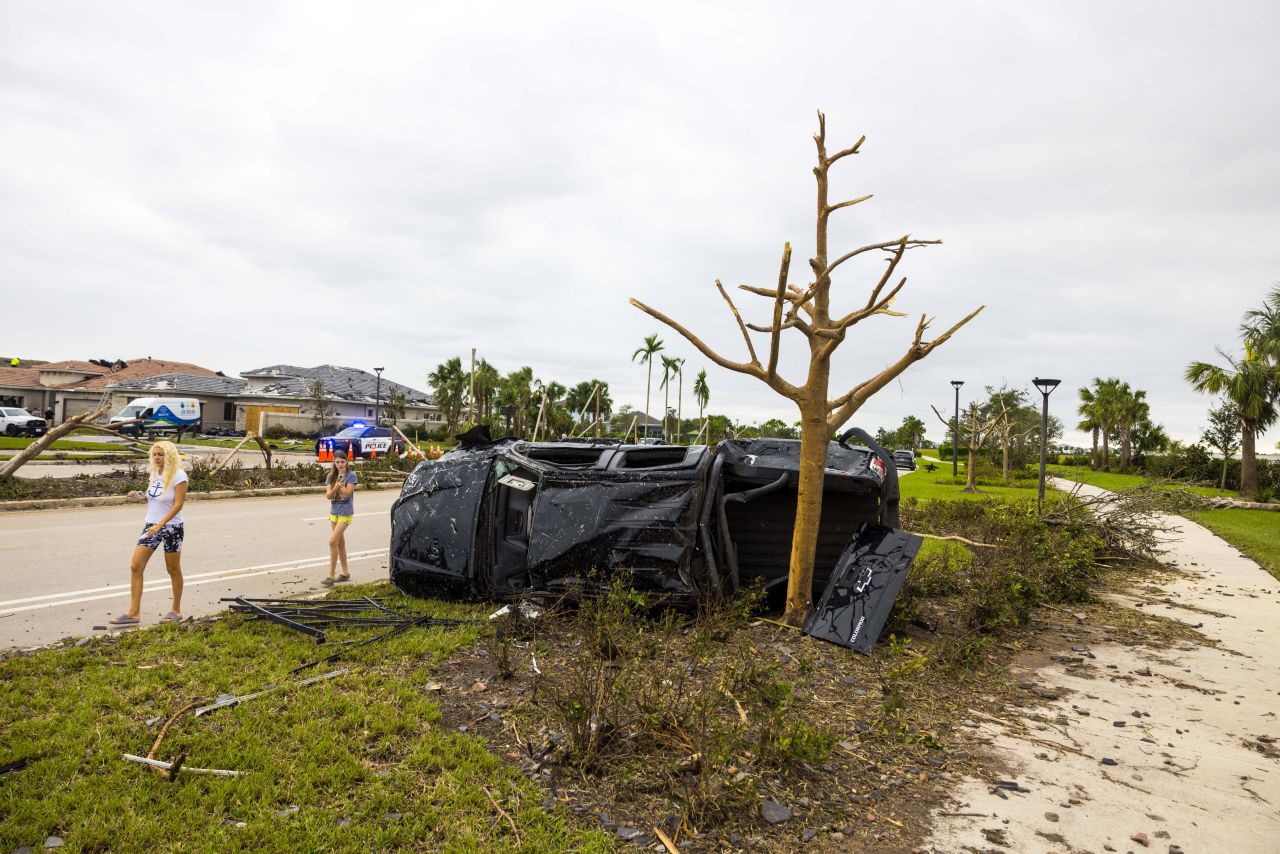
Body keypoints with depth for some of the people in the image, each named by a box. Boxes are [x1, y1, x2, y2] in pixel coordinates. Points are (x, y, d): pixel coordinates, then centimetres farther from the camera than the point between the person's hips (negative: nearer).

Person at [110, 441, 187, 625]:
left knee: (173, 569, 6)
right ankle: (133, 612, 6)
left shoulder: (178, 476, -15)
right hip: (151, 526, 7)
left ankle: (176, 610, 20)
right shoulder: (154, 474, 7)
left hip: (171, 527, -7)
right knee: (135, 566, 0)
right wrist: (141, 497, -2)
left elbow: (178, 504, -19)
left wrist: (159, 525, -26)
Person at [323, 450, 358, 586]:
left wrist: (341, 478, -15)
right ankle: (346, 573, 24)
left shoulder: (351, 475, -8)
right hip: (334, 512, 6)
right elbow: (328, 495, -3)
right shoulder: (331, 476, 6)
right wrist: (336, 486, -21)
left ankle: (331, 576, -8)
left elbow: (346, 493, -16)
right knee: (340, 543, 13)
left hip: (345, 513, -6)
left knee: (332, 542, -13)